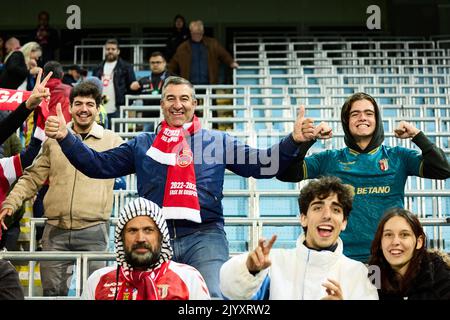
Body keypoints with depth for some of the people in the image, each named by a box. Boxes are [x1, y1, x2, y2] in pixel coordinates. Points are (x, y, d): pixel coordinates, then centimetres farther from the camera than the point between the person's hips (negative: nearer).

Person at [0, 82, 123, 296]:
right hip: (55, 229, 2)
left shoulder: (112, 141, 5)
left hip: (93, 230, -1)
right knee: (52, 291, 6)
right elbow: (32, 177, 11)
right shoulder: (54, 139, 10)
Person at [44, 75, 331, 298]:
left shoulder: (218, 141, 15)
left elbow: (264, 164, 7)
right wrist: (66, 137, 2)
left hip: (204, 236, -1)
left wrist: (294, 140, -8)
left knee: (215, 296, -18)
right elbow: (98, 165, 14)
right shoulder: (143, 144, 18)